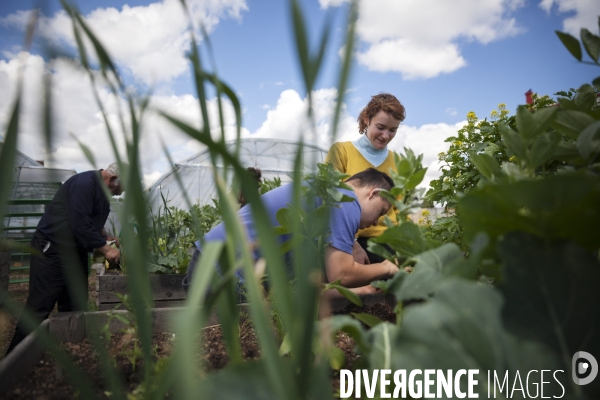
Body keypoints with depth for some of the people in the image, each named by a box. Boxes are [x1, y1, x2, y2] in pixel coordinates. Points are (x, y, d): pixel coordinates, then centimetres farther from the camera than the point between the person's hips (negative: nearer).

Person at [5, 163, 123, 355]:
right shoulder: (84, 184, -22)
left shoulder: (100, 189, 9)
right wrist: (105, 249, -19)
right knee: (39, 307, -4)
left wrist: (106, 237, 6)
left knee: (75, 308, 11)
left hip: (76, 253, 10)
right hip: (52, 251, -10)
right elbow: (81, 224, -26)